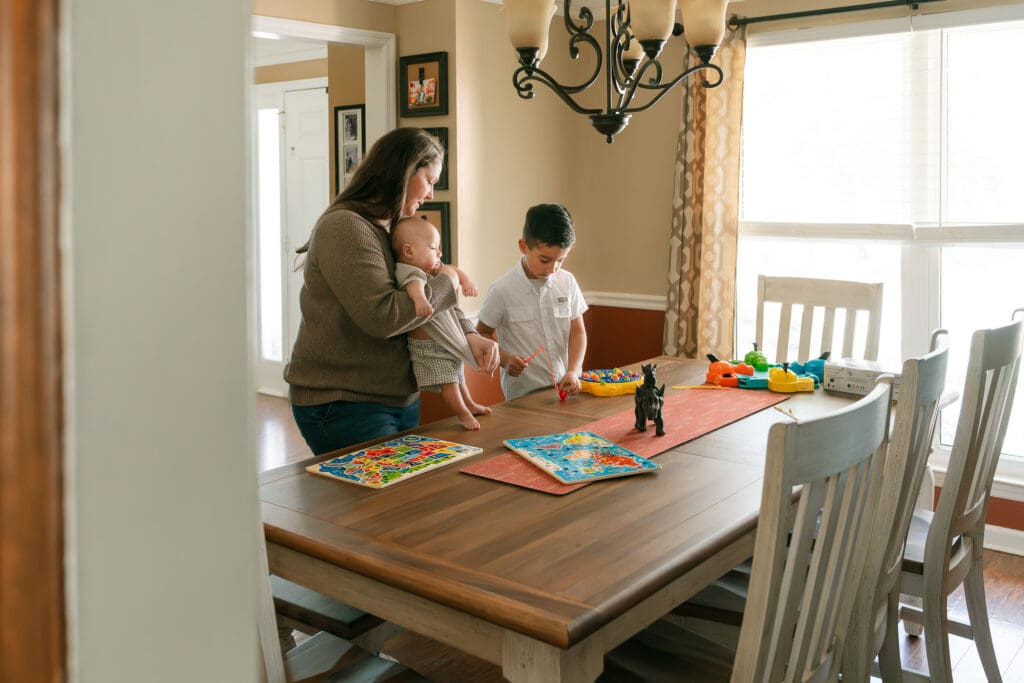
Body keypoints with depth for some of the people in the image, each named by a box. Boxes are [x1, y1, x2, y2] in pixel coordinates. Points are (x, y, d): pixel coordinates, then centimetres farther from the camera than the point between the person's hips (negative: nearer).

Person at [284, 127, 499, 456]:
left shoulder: (394, 228, 13)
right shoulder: (344, 227, -19)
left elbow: (431, 300, 14)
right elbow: (382, 316, -28)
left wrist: (469, 335, -6)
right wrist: (446, 281, -14)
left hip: (401, 399, 9)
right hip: (342, 404, -9)